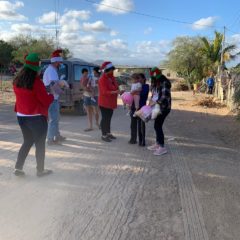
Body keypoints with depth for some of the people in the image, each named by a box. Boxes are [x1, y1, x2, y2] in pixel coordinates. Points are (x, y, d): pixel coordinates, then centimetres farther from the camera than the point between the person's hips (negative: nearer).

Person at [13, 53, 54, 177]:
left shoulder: (17, 81, 4)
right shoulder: (36, 82, -17)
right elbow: (46, 100, -13)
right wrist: (51, 95, 5)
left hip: (21, 116, 6)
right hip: (37, 118, -6)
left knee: (27, 142, 20)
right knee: (40, 144, 8)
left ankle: (18, 168, 16)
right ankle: (40, 170, 18)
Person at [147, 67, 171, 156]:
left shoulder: (165, 82, -16)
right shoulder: (156, 82, 12)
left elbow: (165, 96, -24)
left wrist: (155, 102, -23)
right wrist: (151, 100, 4)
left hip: (164, 107, -9)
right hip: (158, 107, 9)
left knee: (158, 126, -10)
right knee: (157, 125, 14)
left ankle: (162, 147, -4)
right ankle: (157, 144, 27)